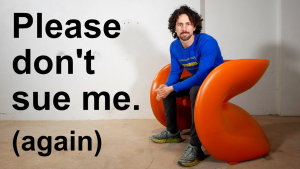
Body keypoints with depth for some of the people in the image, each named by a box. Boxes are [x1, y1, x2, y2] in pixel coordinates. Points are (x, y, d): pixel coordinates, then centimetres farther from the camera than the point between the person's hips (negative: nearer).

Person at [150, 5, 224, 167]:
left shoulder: (207, 42, -26)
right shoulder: (174, 47, -4)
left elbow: (202, 76, -32)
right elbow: (175, 72, 5)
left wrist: (172, 88, -30)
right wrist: (166, 87, -17)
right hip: (197, 80, 8)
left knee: (196, 90, -37)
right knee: (165, 87, 6)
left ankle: (195, 146, -30)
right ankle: (172, 132, 17)